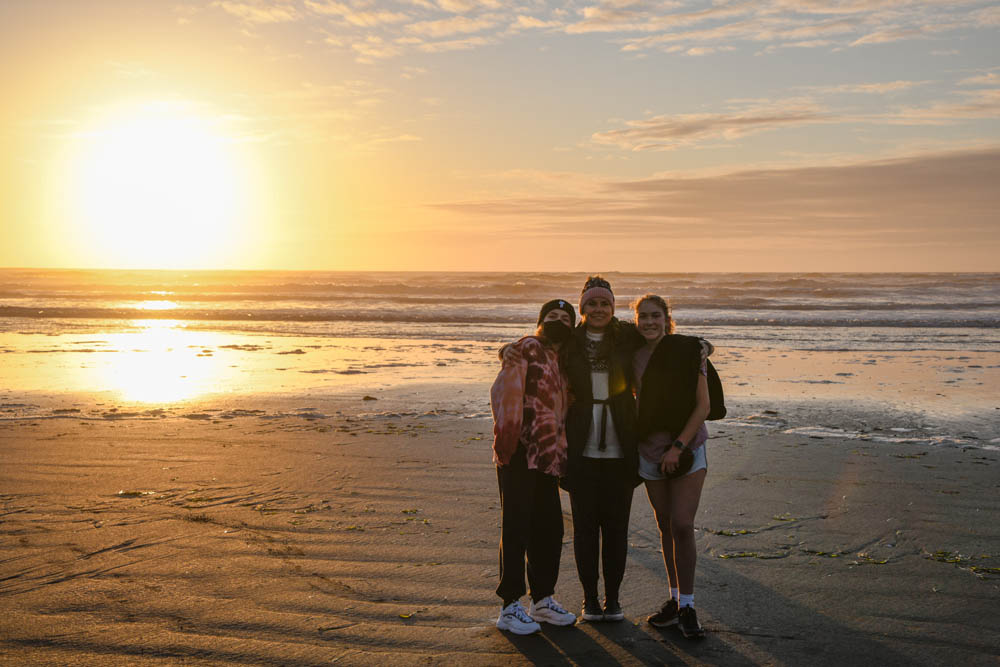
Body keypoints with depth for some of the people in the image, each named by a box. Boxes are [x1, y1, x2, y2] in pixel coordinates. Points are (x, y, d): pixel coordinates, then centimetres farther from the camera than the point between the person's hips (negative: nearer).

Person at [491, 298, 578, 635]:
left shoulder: (560, 361, 19)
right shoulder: (527, 349, -6)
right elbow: (503, 393, -15)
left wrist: (560, 455, 18)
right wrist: (506, 442, -18)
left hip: (547, 458, 8)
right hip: (520, 456, -8)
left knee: (550, 529, 12)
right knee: (517, 528, -3)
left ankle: (543, 599, 25)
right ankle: (510, 607, 5)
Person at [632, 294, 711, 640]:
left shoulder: (689, 351, -8)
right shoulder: (635, 358, 4)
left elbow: (703, 406, -9)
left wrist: (677, 447, -15)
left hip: (686, 448, -4)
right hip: (650, 449, 4)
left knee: (682, 526, -11)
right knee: (666, 528, 10)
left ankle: (687, 607, -2)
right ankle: (674, 600, 20)